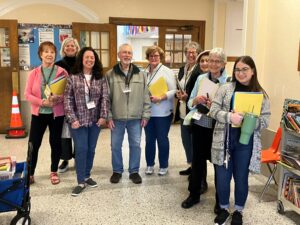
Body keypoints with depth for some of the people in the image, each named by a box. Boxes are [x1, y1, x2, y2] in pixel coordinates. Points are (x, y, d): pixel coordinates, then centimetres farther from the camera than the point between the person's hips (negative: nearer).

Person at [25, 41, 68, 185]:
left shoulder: (62, 72, -3)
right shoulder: (34, 73, 0)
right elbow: (27, 94, -3)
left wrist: (58, 99, -22)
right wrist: (42, 102, -18)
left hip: (57, 114, -1)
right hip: (38, 113, 1)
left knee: (55, 142, 10)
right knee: (33, 144, 4)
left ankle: (54, 172, 27)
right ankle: (30, 174, 20)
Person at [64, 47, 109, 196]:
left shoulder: (101, 78, 3)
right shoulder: (73, 78, -3)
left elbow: (105, 98, 1)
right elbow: (68, 99, -5)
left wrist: (103, 116, -9)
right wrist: (72, 119, -11)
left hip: (95, 121, 3)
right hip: (79, 120, -3)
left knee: (91, 149, 11)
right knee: (81, 150, -3)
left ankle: (87, 176, 28)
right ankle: (81, 182, 7)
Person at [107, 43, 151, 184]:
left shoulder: (140, 74, 3)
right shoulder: (110, 74, -1)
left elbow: (145, 96, 4)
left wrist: (145, 115, 0)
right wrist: (108, 116, -6)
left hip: (135, 118, 1)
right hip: (117, 118, 0)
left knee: (135, 145, 8)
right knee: (115, 145, 9)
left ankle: (134, 171, 24)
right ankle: (117, 171, 27)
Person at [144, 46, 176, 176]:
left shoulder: (167, 71, -6)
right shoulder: (144, 72, 5)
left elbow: (174, 91, -10)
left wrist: (160, 98, -22)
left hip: (162, 112, -4)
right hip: (148, 111, 4)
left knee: (162, 139, 7)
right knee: (149, 139, 12)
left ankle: (164, 166, 21)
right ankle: (150, 165, 26)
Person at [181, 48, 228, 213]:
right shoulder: (201, 78, 5)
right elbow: (190, 103, 7)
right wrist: (196, 100, -14)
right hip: (200, 126, 3)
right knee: (197, 160, 12)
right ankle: (194, 194, 29)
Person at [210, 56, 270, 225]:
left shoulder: (261, 94, 2)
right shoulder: (225, 89, 1)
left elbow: (265, 120, -1)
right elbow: (214, 110, -4)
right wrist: (229, 116, -22)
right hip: (224, 140, 0)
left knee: (241, 178, 12)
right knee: (222, 178, 7)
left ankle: (238, 211, 33)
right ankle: (224, 209, 30)